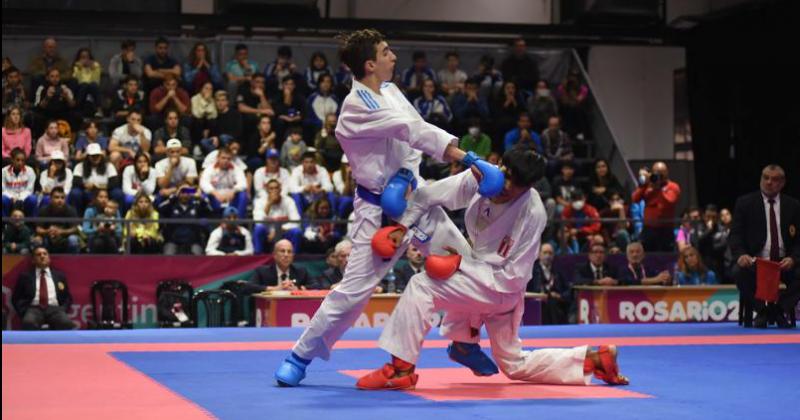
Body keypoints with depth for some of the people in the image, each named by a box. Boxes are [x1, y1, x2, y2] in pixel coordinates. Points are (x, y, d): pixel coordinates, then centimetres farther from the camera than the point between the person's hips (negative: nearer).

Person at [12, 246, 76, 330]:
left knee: (66, 323, -34)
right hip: (34, 309, -1)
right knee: (29, 322, -38)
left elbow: (68, 297, 21)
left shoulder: (59, 275, 23)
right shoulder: (25, 276, 18)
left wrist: (62, 310, 0)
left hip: (55, 309, 1)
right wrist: (24, 312, -4)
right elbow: (16, 298, 14)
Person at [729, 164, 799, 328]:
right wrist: (741, 255, -22)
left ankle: (779, 309, -7)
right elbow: (735, 234, -1)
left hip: (783, 262, 1)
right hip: (755, 261, -1)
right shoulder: (745, 203, 5)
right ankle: (762, 310, -10)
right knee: (739, 273, -33)